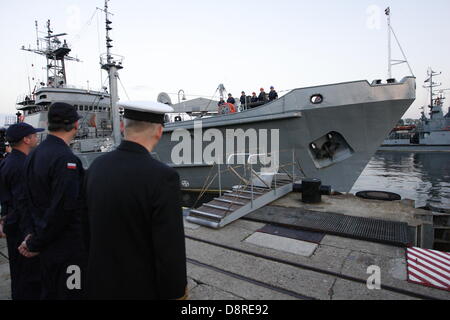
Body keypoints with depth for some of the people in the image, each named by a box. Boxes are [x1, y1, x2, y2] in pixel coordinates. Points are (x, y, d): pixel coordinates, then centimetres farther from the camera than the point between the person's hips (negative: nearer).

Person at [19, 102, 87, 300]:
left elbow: (34, 201, 12)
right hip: (68, 248, -9)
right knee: (71, 294, 6)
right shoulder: (66, 159, -23)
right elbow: (63, 209, -25)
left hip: (47, 247, 9)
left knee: (49, 293, 22)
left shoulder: (33, 155, 6)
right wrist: (35, 244, -9)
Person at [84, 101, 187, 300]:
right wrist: (175, 294, -10)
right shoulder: (163, 177, -27)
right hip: (143, 288, -6)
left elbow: (89, 225, 4)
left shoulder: (97, 166, -6)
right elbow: (170, 251, -24)